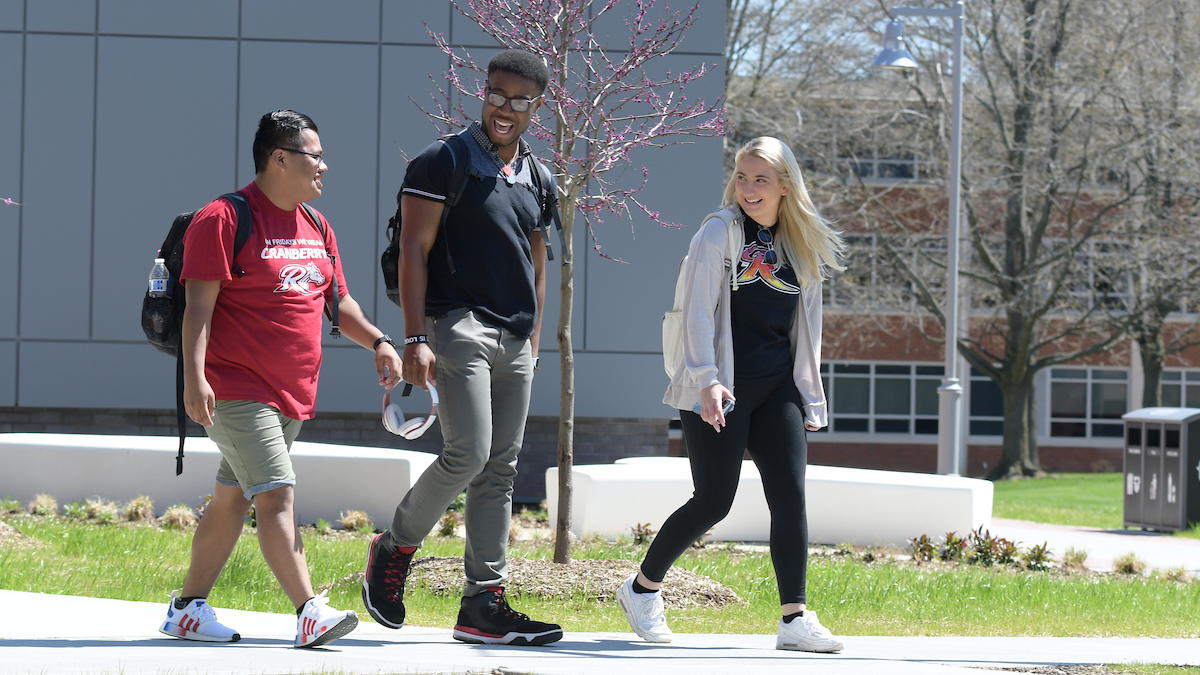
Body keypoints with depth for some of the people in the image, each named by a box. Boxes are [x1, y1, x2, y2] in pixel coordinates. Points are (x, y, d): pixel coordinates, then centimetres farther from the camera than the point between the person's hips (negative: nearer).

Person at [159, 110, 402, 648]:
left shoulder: (316, 228, 16)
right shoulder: (224, 219, -10)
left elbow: (338, 301, 23)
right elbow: (199, 305, -15)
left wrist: (378, 342, 6)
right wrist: (194, 377, -24)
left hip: (292, 395, 9)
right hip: (235, 392, -8)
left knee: (233, 501, 11)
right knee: (276, 496, -17)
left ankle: (188, 609, 18)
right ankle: (309, 613, -25)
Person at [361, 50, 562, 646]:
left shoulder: (536, 180, 17)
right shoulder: (443, 162, -2)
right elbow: (414, 251, -7)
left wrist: (532, 343, 18)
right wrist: (415, 338, -15)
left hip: (514, 342, 7)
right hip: (458, 324, -7)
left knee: (500, 471, 3)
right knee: (469, 454, -18)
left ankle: (482, 606, 5)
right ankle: (394, 549, 4)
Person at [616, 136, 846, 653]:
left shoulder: (802, 247, 13)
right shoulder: (719, 234, -3)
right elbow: (698, 311, -10)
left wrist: (809, 397, 15)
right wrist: (707, 379, -21)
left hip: (777, 390, 5)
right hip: (722, 390, -5)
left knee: (790, 495, -7)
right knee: (714, 501, -5)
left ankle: (795, 620, -7)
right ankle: (642, 589, 15)